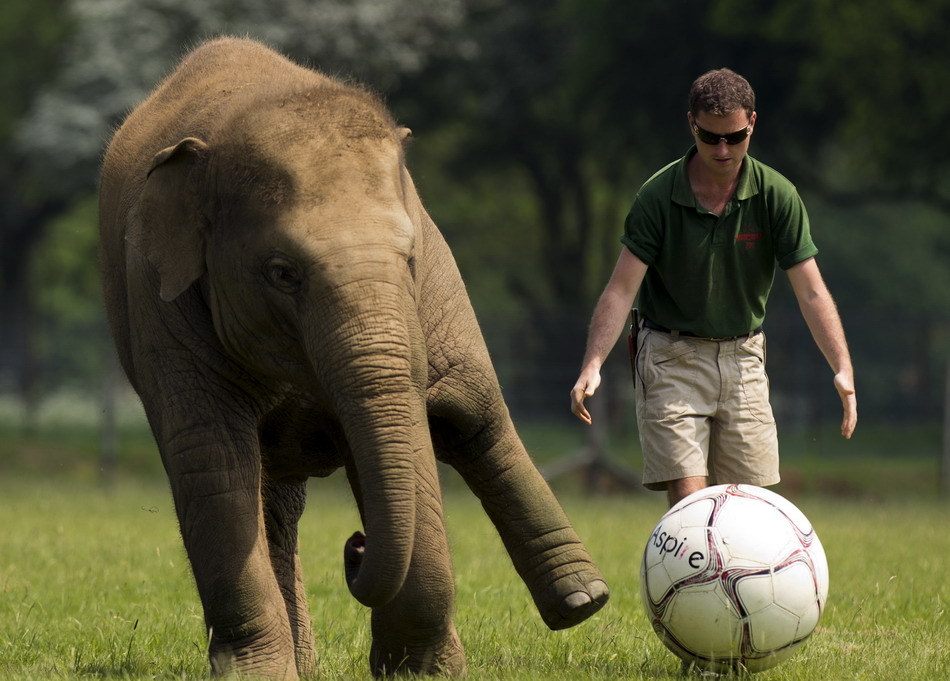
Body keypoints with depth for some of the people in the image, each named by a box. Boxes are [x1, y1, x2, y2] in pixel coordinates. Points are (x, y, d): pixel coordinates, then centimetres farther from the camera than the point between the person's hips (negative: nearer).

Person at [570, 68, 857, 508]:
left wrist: (843, 369, -23)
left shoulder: (777, 196, -8)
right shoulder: (658, 196, -13)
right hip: (672, 359, -3)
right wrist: (593, 364, -29)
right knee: (688, 500, -14)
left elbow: (811, 293, -10)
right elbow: (622, 287, -15)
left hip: (743, 359, 3)